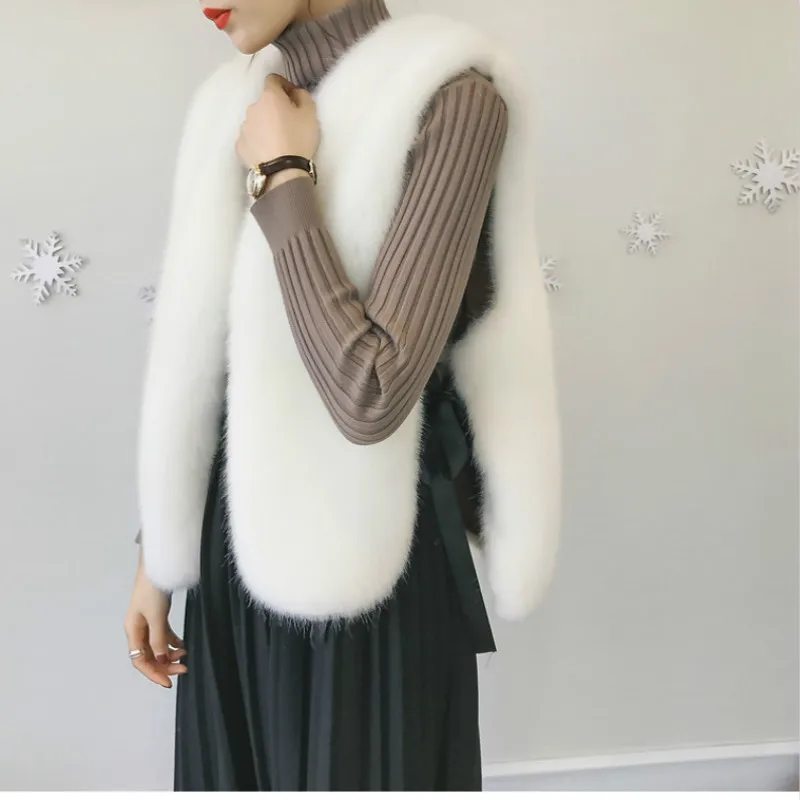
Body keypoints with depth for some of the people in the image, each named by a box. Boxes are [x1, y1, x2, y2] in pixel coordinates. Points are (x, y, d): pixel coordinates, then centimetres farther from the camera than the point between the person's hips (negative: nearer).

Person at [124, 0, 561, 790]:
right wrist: (157, 551, 11)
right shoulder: (235, 105, 5)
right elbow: (195, 355, 8)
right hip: (237, 544, 6)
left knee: (359, 769, 12)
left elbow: (370, 394, -24)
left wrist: (283, 176, -16)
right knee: (235, 769, 18)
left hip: (364, 565, -5)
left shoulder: (449, 99, -15)